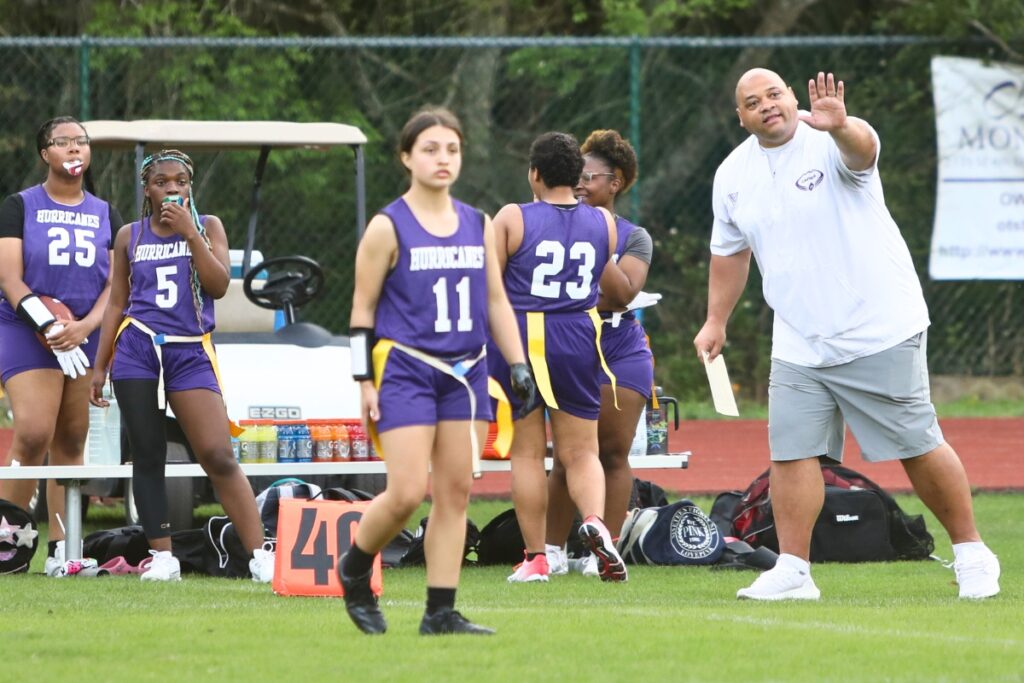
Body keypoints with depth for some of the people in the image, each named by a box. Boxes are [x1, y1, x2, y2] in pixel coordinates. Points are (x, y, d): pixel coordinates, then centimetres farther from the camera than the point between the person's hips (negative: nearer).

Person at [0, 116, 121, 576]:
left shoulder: (105, 215, 14)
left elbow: (115, 284, 7)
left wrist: (84, 326, -12)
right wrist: (49, 327, -20)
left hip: (87, 337, 4)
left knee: (71, 442, 3)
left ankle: (60, 548, 6)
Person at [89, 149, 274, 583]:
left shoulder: (208, 227, 7)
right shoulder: (130, 236, 12)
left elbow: (218, 286, -6)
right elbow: (117, 303, 15)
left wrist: (189, 232, -12)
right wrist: (100, 367, 11)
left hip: (191, 352, -2)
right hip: (137, 348, 2)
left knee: (218, 457, -11)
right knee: (147, 458, 0)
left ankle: (260, 558, -12)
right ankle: (162, 558, 5)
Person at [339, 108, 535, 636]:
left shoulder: (479, 225, 11)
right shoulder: (389, 227, -4)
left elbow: (496, 301, 17)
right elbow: (362, 309, -2)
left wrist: (518, 365, 8)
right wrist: (364, 381, -6)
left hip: (466, 372, 5)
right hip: (405, 369, -5)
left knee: (456, 493, 1)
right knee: (408, 493, -12)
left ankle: (441, 612, 5)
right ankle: (354, 570, 15)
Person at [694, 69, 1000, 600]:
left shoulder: (832, 142, -12)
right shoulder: (733, 175, 7)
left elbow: (863, 149, -38)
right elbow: (729, 252, 22)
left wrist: (839, 127, -60)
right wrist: (716, 321, 22)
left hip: (879, 332, -5)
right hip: (797, 347, 5)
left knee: (918, 448, -1)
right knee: (791, 455, -5)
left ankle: (971, 554, 13)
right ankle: (792, 571, 1)